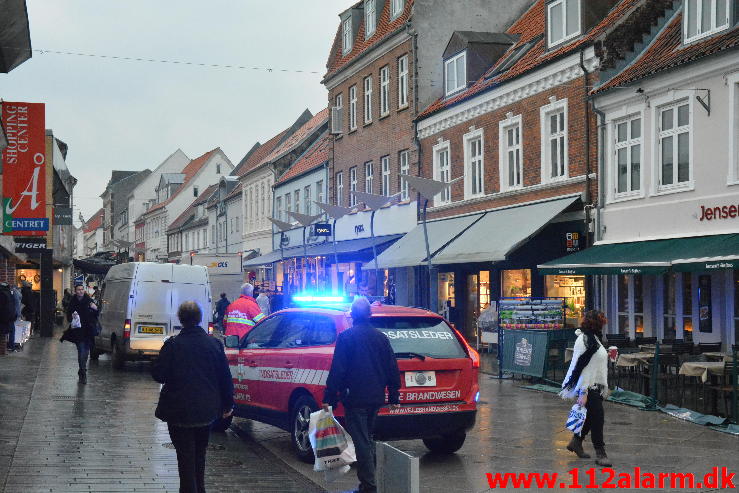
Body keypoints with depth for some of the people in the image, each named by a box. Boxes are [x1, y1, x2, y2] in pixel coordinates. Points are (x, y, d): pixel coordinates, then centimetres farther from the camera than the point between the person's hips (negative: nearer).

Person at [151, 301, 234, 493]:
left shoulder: (172, 345, -14)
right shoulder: (214, 344, -4)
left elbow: (158, 374, -11)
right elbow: (225, 378, 1)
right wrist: (227, 404, 11)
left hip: (180, 411, -4)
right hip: (206, 410, 4)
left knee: (186, 457, 3)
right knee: (199, 453, 21)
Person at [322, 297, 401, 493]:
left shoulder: (346, 337, -9)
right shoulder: (381, 337, 8)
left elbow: (337, 370, -13)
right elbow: (392, 369, 11)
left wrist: (328, 397, -9)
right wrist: (394, 396, 18)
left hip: (355, 398, -6)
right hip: (376, 399, 6)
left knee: (361, 441, -3)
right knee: (368, 439, 19)